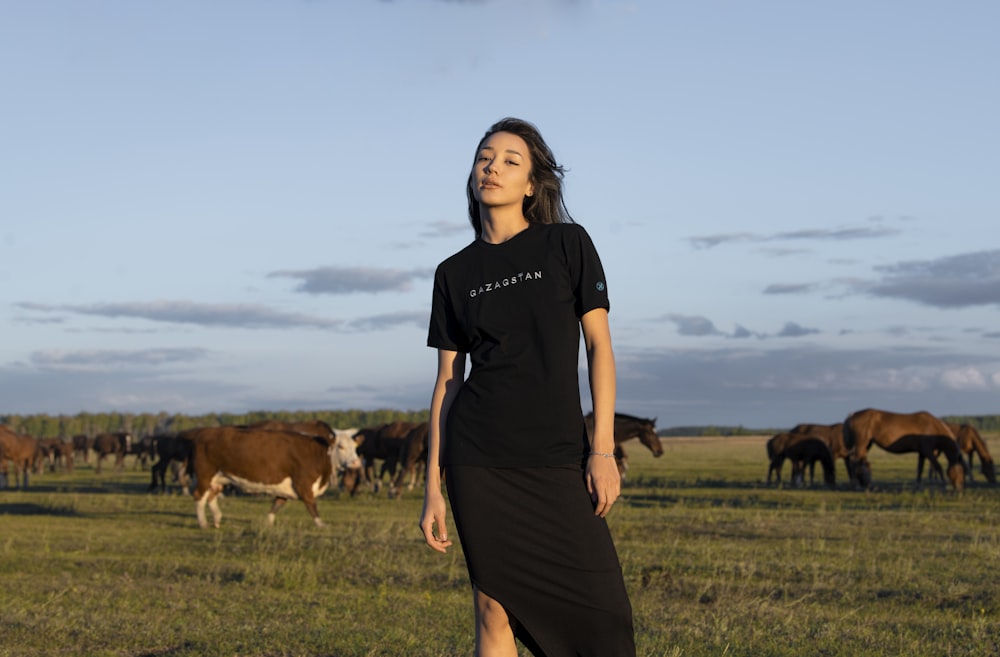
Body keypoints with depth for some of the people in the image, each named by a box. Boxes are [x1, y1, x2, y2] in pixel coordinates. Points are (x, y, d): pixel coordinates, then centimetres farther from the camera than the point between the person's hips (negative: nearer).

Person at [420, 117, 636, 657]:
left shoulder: (567, 244, 3)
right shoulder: (455, 273, 9)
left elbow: (600, 345, -1)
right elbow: (447, 380, 9)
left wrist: (603, 450, -9)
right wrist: (433, 487, 5)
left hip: (557, 456, -1)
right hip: (477, 459, 1)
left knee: (603, 611, -7)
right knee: (495, 612, 1)